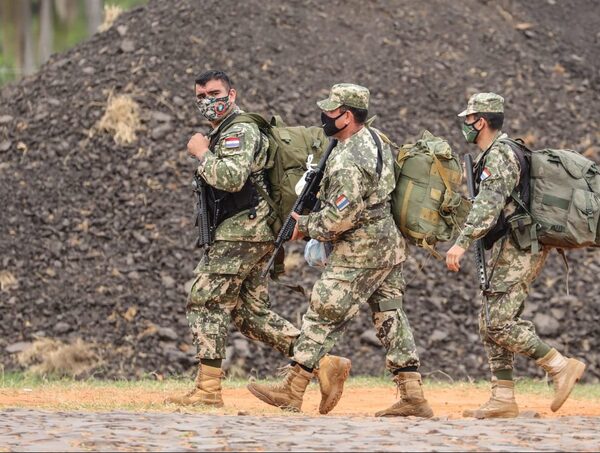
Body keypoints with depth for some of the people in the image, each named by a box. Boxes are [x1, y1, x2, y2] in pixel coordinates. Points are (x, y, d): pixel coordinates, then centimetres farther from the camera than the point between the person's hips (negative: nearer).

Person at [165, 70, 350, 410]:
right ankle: (325, 364, 4)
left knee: (206, 302, -8)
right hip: (250, 233, 11)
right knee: (251, 313, 8)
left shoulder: (239, 131, -12)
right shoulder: (223, 133, 22)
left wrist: (202, 153, -16)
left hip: (241, 232, -11)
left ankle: (208, 390, -7)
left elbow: (232, 177, -29)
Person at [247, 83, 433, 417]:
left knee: (324, 317, -2)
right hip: (390, 245, 9)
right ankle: (413, 396, 6)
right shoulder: (377, 140, 8)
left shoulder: (347, 161, -22)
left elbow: (340, 217, -24)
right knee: (391, 317, 9)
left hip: (359, 254, -9)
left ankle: (291, 391, 4)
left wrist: (306, 226, -6)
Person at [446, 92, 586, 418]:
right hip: (514, 249, 10)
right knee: (491, 323, 9)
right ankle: (503, 400, 8)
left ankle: (561, 367, -11)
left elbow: (488, 205, -29)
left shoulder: (498, 157, -15)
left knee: (500, 323, -13)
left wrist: (462, 243, -37)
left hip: (516, 249, -10)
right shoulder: (505, 153, 19)